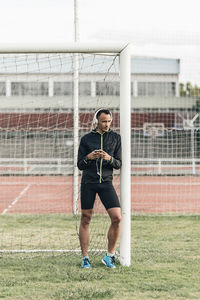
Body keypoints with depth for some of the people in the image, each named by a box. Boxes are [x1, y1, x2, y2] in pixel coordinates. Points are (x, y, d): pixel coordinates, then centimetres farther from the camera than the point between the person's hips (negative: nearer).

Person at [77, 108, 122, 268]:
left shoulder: (115, 138, 7)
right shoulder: (86, 139, 3)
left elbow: (119, 164, 6)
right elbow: (80, 165, 5)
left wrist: (109, 158, -14)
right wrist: (88, 157, -15)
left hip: (106, 182, 1)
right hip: (88, 182, -1)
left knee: (117, 218, -11)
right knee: (86, 219, 1)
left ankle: (110, 256, 3)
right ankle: (85, 258, 11)